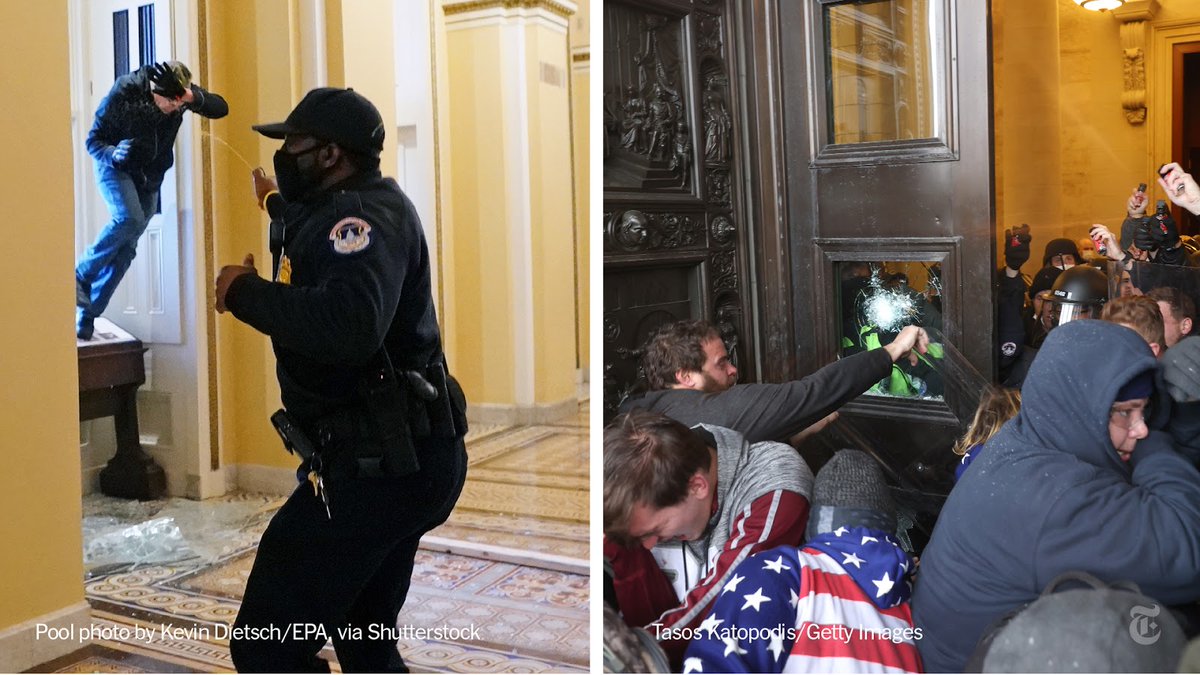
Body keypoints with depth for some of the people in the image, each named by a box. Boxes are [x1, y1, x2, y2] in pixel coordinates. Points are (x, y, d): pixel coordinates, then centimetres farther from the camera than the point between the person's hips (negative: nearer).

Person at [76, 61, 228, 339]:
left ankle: (87, 314, 7)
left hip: (150, 177, 4)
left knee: (126, 248, -1)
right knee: (129, 218, -31)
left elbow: (221, 108, -17)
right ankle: (80, 275, -12)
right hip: (116, 168, -4)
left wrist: (194, 98, -35)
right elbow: (93, 140, -17)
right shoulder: (124, 93, -24)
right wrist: (114, 153, -39)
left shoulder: (182, 94, -14)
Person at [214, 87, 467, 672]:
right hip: (401, 460, 11)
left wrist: (245, 291, -21)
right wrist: (277, 204, 55)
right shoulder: (347, 212, 16)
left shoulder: (365, 211, -15)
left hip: (378, 464, -11)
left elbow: (350, 325, -36)